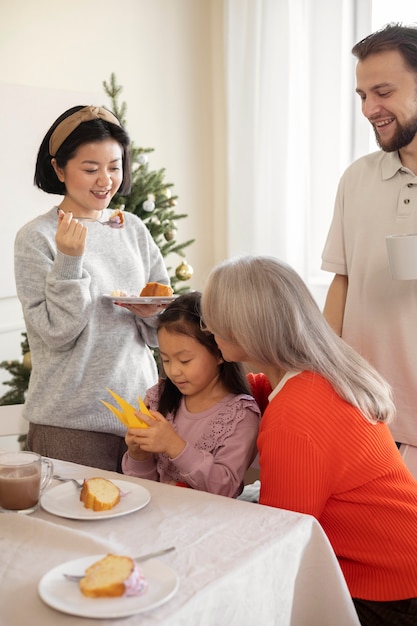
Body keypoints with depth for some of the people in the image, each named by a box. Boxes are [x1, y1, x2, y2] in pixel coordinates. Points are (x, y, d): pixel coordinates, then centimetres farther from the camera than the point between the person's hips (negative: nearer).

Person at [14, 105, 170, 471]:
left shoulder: (133, 229, 6)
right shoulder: (36, 238, -8)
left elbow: (162, 331, 11)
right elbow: (57, 335, -13)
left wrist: (152, 314, -11)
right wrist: (69, 260, -21)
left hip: (139, 410, 5)